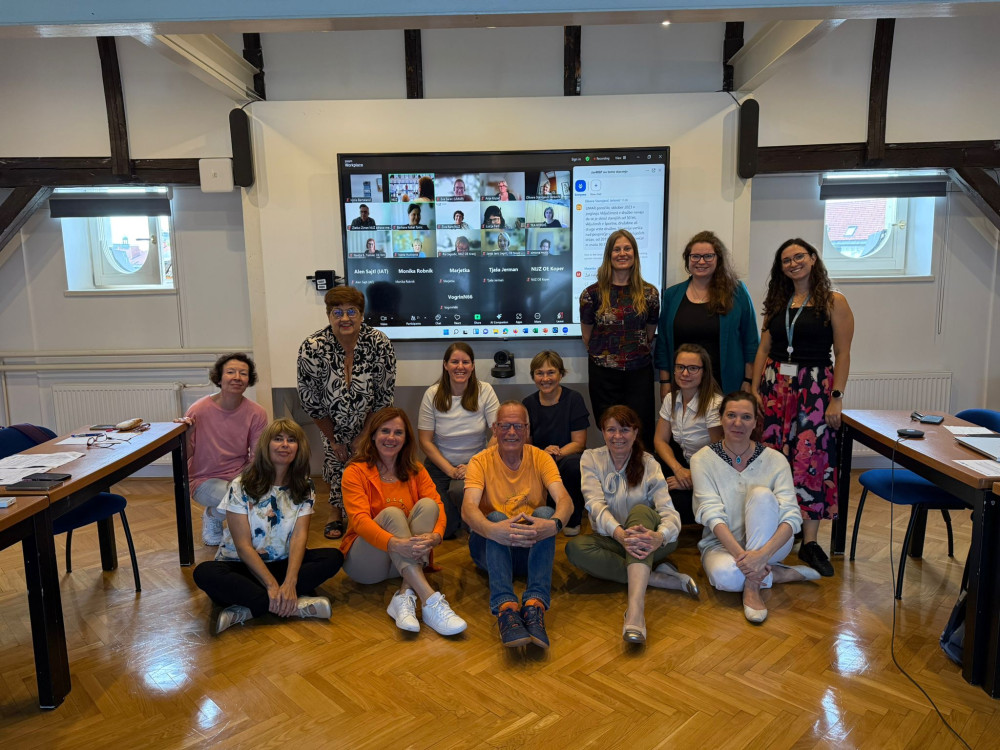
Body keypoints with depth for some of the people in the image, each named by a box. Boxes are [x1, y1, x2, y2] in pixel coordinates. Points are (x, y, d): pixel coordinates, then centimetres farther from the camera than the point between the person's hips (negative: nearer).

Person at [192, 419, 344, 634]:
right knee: (205, 573, -33)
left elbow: (299, 536, -12)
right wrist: (272, 586, -25)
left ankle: (249, 609, -29)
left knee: (333, 557, -22)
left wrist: (289, 582, -29)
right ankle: (296, 605, -34)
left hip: (283, 564, 3)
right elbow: (243, 546, -14)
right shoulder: (241, 486, -8)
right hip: (241, 565, -2)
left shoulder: (305, 487, 1)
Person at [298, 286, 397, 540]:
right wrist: (333, 440, -6)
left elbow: (384, 396, -12)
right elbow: (311, 400, -12)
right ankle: (336, 511, 28)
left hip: (368, 423, 0)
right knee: (335, 460, 3)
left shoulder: (380, 344, -21)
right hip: (333, 424, 0)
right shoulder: (312, 348, -23)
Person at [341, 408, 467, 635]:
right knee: (391, 514, -30)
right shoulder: (356, 472, -6)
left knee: (427, 504, -21)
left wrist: (435, 536, -32)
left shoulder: (415, 471, 7)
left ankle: (405, 597, -35)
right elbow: (359, 519, -21)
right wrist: (395, 543, -40)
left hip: (407, 561, 4)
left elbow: (438, 506, -9)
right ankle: (430, 601, -44)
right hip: (365, 563, -3)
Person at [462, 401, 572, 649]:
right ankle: (505, 607, -45)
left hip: (532, 547, 1)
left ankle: (535, 604, -39)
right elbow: (468, 507, -22)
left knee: (545, 513, -28)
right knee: (497, 516, -31)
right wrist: (492, 529, -45)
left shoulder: (540, 458, 0)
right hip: (490, 547, -1)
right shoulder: (481, 461, -4)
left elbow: (564, 500, -17)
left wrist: (554, 524, -42)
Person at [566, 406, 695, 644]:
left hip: (648, 543, -1)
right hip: (612, 541, 1)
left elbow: (669, 512, -18)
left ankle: (636, 607, -53)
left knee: (640, 510, -34)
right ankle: (657, 577, -28)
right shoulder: (591, 459, -4)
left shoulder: (648, 464, -5)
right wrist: (620, 534, -41)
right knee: (575, 547, -29)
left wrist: (659, 536, -43)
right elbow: (596, 505, -20)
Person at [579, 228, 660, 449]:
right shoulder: (593, 294, -1)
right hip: (604, 374, -1)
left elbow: (649, 333, 14)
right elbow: (587, 336, 8)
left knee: (642, 434, 0)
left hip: (639, 373, 1)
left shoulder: (649, 293, 3)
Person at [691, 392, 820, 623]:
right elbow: (712, 514, -18)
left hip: (769, 543, 1)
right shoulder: (703, 459, -8)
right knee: (724, 575, -37)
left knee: (761, 494, -29)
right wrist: (741, 555, -33)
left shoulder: (774, 459, -7)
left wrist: (762, 554, -33)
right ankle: (780, 574, -7)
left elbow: (792, 516, -16)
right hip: (722, 544, -1)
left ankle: (752, 586, -25)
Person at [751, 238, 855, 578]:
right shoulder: (776, 302, 13)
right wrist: (755, 390, 4)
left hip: (815, 387, -4)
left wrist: (836, 398, -11)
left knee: (811, 461, -5)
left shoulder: (833, 301, -1)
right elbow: (763, 349, 11)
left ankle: (810, 543, 4)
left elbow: (843, 354, -4)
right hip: (775, 385, 4)